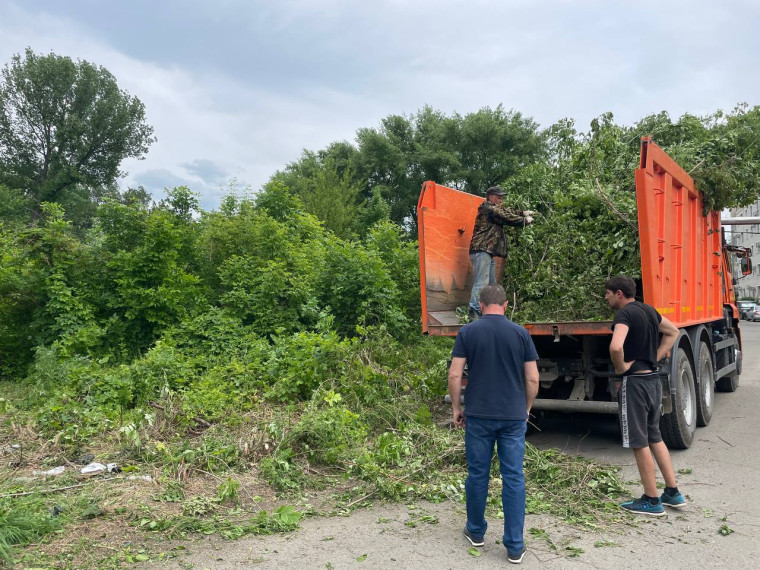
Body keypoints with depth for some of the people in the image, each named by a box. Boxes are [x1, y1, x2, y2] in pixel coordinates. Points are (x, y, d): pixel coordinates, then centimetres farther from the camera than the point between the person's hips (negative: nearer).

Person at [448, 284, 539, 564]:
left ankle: (476, 532, 28)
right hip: (514, 416, 1)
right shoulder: (520, 333, 0)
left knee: (478, 474, 12)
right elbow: (532, 379, 1)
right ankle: (514, 545, 10)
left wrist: (456, 408, 7)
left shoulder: (467, 332, -3)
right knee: (514, 477, 6)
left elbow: (454, 375, -6)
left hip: (479, 415, 0)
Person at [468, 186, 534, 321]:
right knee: (481, 282, -17)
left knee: (491, 284, 13)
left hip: (488, 252, 11)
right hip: (482, 251, -11)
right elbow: (507, 218, -7)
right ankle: (474, 312, -23)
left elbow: (507, 212, 25)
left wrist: (523, 212, 14)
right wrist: (525, 220, 5)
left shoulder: (494, 209, 23)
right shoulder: (489, 209, -8)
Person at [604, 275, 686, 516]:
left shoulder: (624, 314, -17)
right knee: (654, 437, 20)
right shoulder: (648, 310, 11)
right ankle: (673, 493, 27)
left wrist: (620, 367, -15)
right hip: (654, 379, 9)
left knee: (639, 442, 1)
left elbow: (616, 347, -34)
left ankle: (651, 501, 11)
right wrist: (655, 357, 16)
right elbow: (673, 332, 26)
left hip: (635, 382, -9)